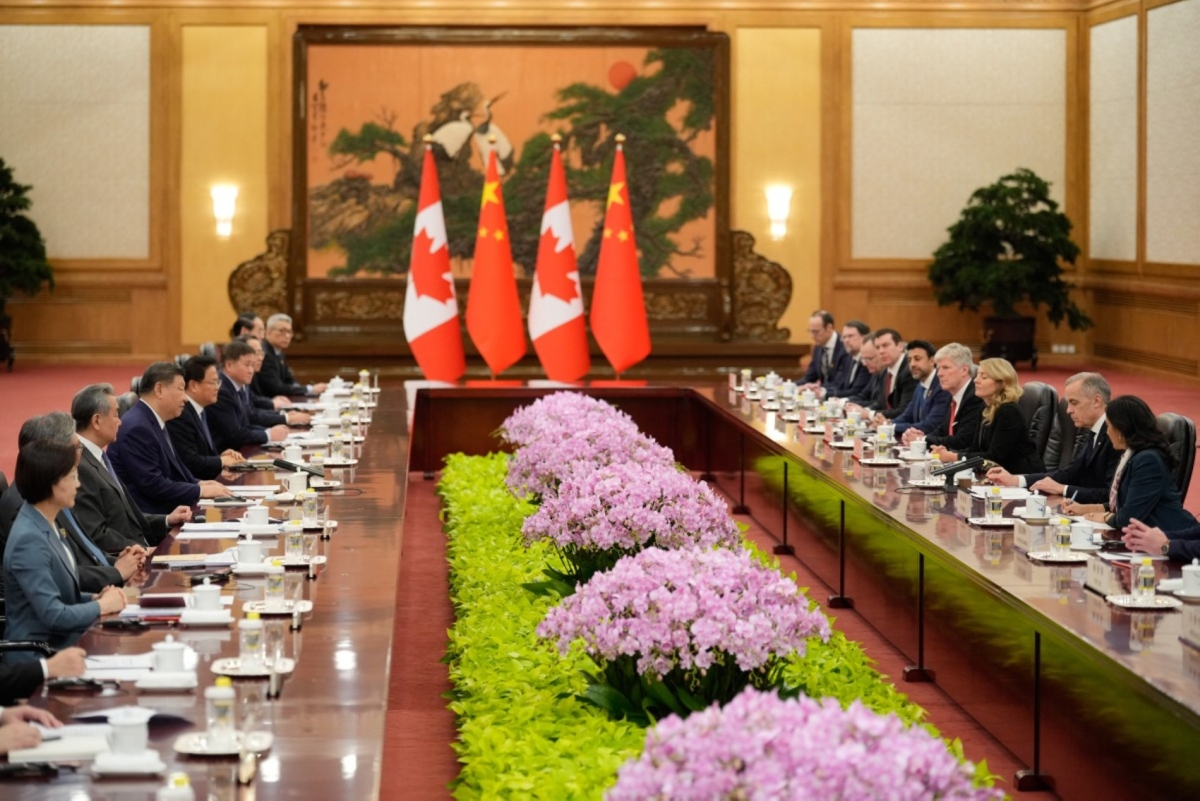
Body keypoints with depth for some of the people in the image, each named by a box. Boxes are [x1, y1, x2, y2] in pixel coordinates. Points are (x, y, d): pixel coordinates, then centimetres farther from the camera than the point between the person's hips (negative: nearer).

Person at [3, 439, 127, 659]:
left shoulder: (46, 525, 7)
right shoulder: (29, 540, -22)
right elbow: (54, 615, -24)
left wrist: (94, 598, 1)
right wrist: (102, 605, -10)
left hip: (61, 643, 9)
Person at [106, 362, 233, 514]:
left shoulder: (154, 423, 12)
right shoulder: (137, 428, -18)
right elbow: (153, 485, -20)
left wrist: (198, 483, 2)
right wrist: (200, 490, -13)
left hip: (160, 513, 9)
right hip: (144, 519, -9)